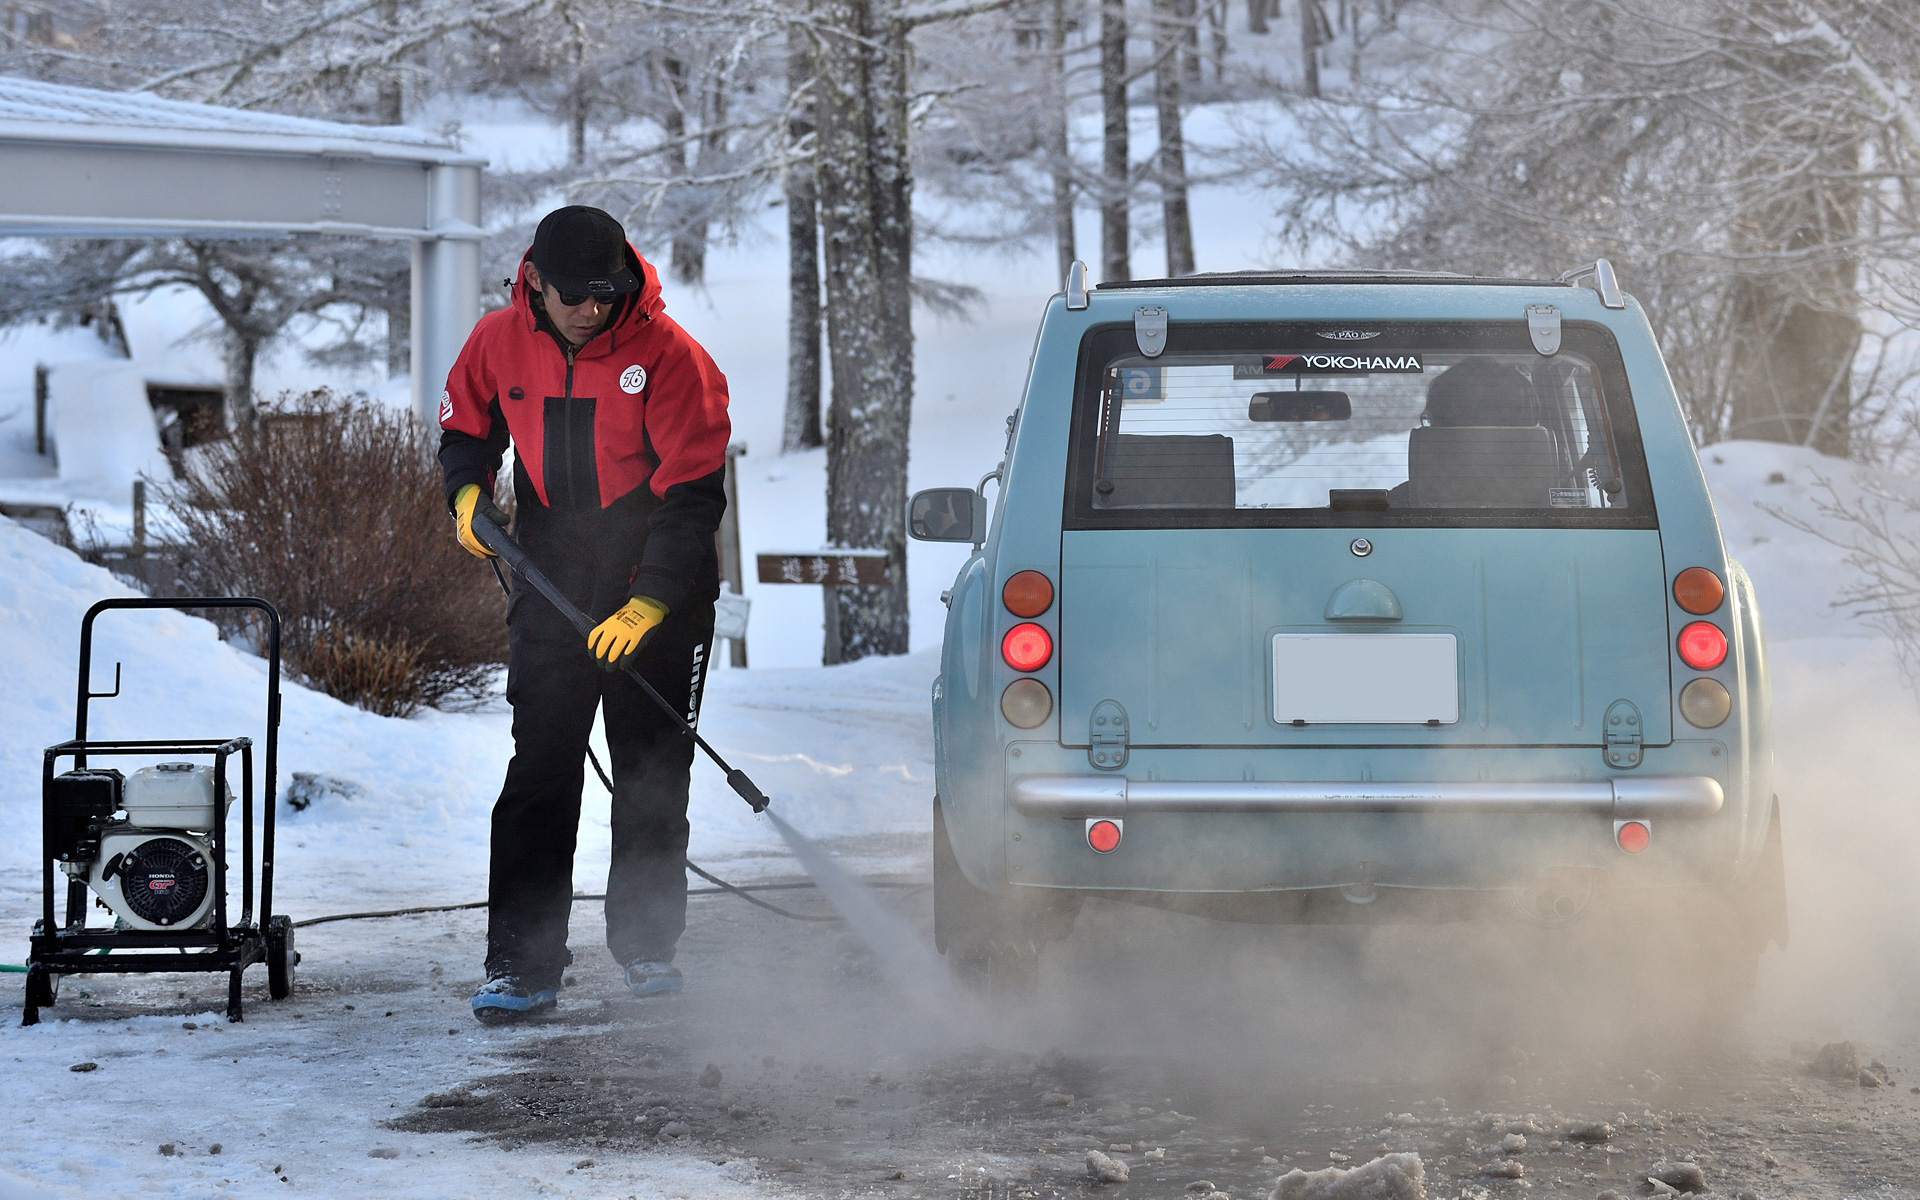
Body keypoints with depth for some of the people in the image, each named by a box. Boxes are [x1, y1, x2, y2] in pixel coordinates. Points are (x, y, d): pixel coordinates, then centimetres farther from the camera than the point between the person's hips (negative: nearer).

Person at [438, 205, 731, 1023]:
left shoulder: (667, 355, -15)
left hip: (657, 593, -2)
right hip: (552, 587, 2)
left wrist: (648, 603, -22)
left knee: (651, 772, 7)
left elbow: (693, 493, -15)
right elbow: (465, 426, 17)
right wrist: (468, 491, -3)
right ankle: (522, 962, -5)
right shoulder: (501, 342, -4)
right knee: (539, 769, -5)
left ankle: (646, 941, 21)